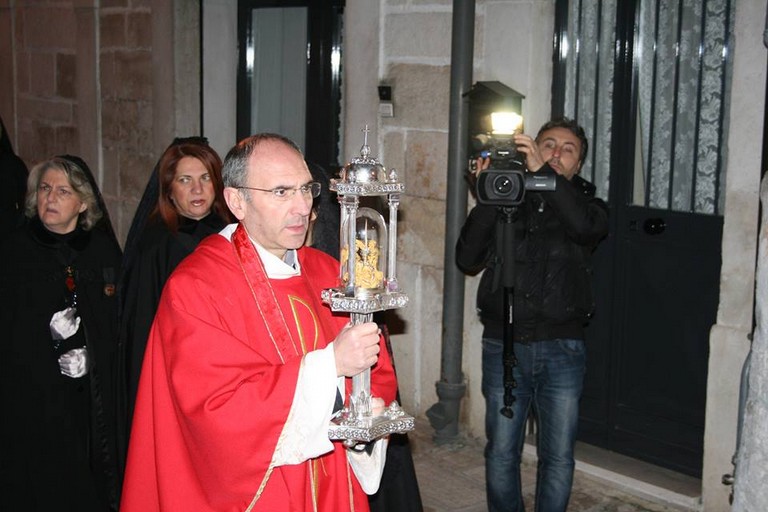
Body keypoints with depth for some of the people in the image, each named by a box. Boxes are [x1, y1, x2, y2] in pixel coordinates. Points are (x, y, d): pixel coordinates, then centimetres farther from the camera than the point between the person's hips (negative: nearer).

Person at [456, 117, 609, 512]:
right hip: (503, 346, 0)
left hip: (561, 349, 0)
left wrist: (542, 171, -24)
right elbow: (467, 259, -4)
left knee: (558, 456, 6)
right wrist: (487, 198, -12)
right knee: (501, 452, 8)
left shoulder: (584, 202, 8)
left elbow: (588, 227, -19)